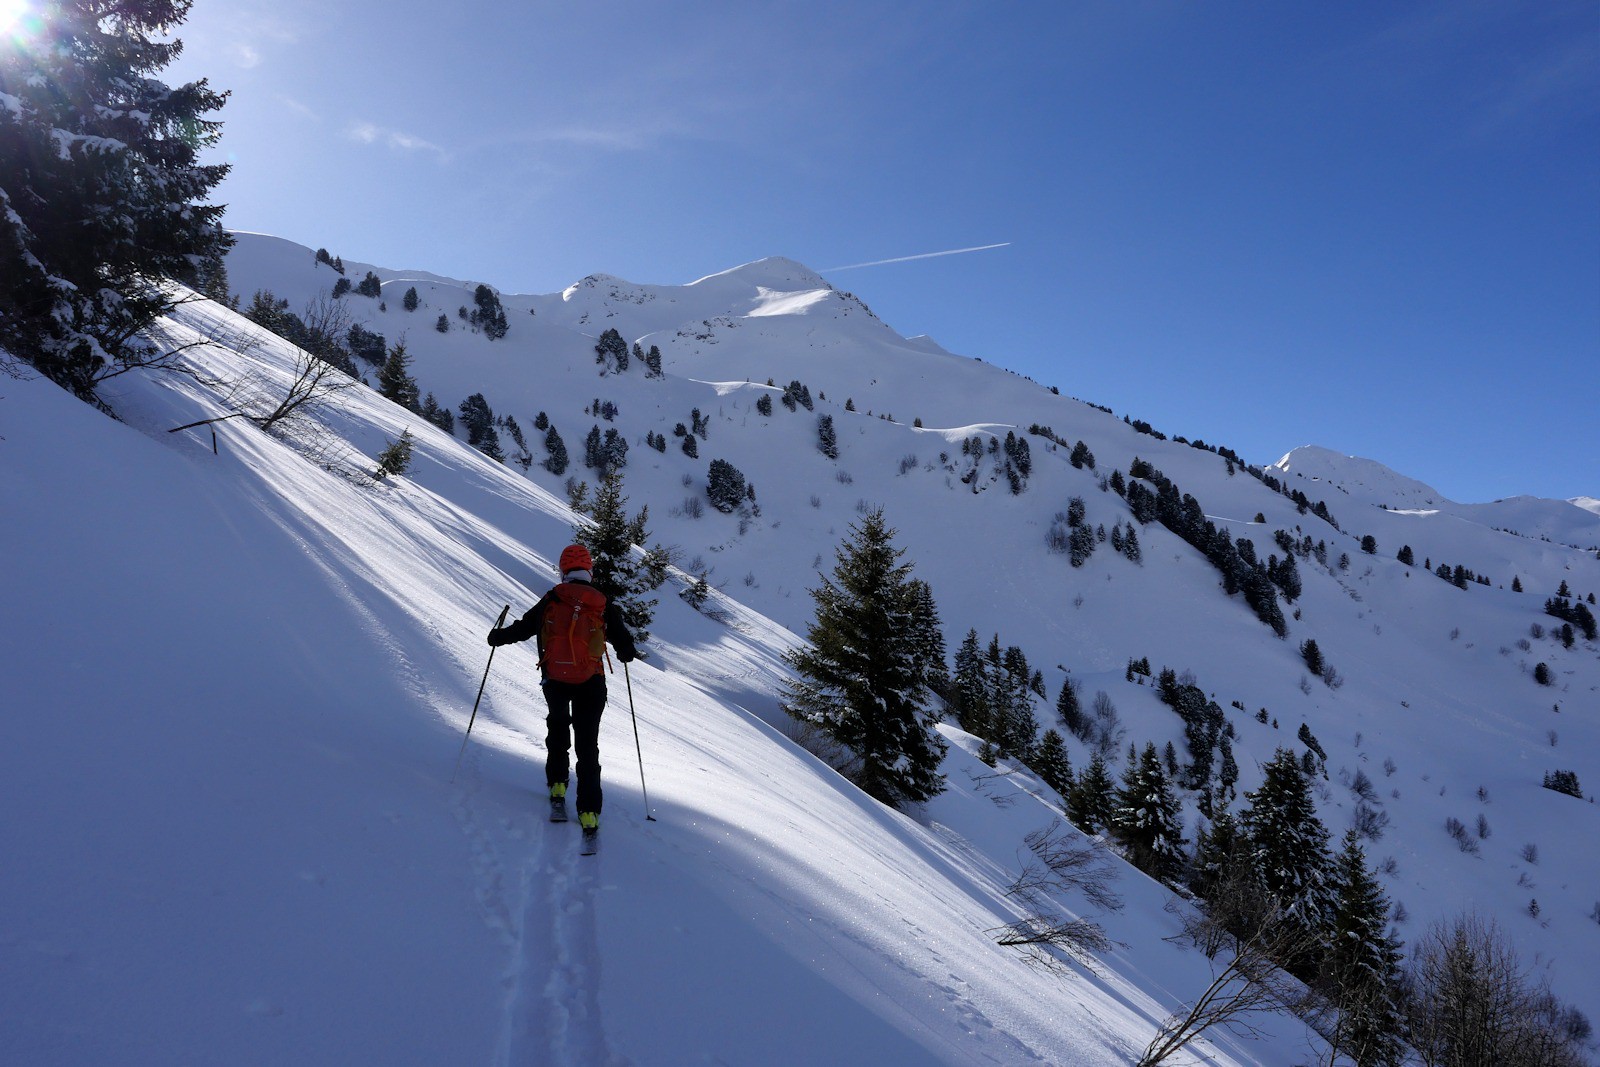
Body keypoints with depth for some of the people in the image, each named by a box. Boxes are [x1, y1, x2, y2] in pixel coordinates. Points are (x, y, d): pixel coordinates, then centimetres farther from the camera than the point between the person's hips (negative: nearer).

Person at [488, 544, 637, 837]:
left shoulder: (551, 600, -3)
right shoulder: (604, 605, -4)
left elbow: (524, 627, 4)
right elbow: (624, 643, 1)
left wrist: (498, 637, 24)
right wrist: (628, 653, 25)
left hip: (555, 679, 1)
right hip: (591, 683, -1)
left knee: (557, 728, 28)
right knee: (587, 744, 4)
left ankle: (557, 785, 25)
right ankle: (589, 812, -1)